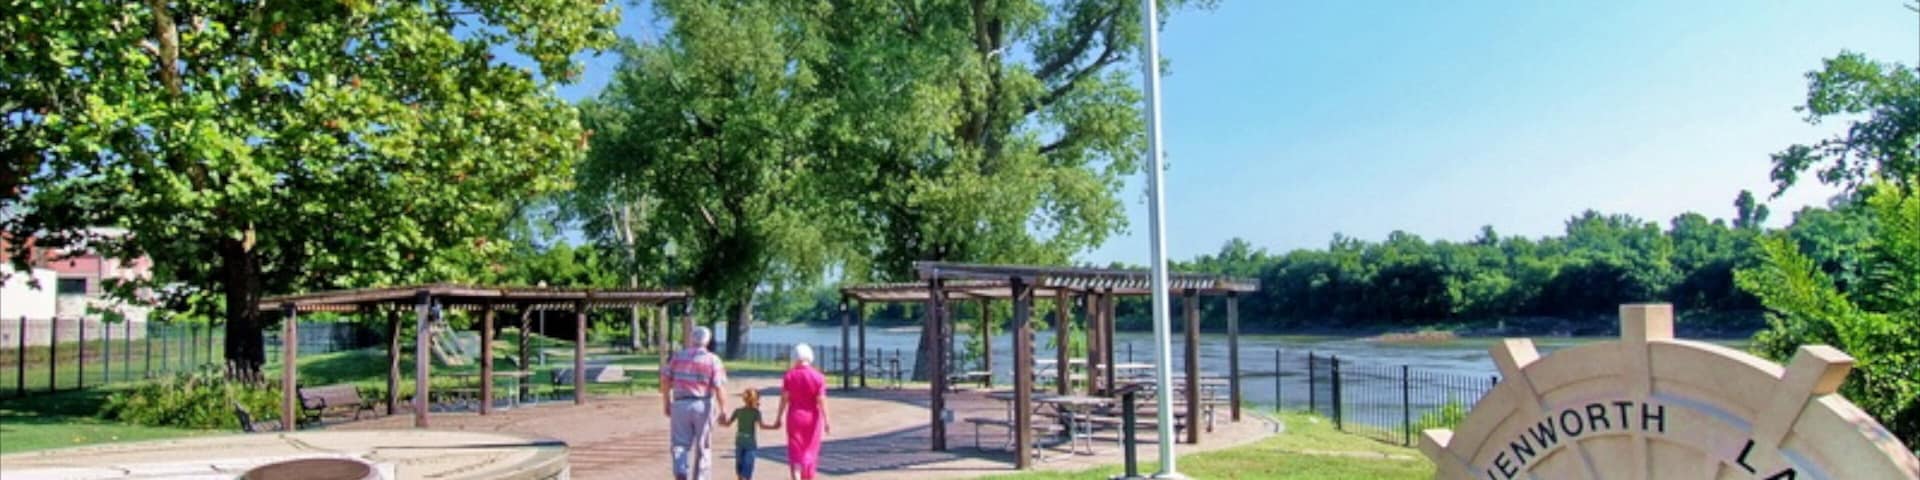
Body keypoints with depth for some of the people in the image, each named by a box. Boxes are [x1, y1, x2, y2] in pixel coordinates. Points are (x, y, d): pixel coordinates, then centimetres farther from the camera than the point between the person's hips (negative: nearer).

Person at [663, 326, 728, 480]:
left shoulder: (678, 356, 4)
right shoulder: (712, 359, -3)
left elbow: (665, 380, 3)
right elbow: (718, 388, -10)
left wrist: (667, 402, 13)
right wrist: (723, 410, -3)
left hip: (680, 404, 1)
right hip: (703, 405, -1)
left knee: (681, 444, 6)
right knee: (703, 447, 12)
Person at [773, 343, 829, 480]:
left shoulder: (789, 375, -8)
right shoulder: (818, 377, -11)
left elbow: (784, 398, -7)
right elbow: (821, 401, -13)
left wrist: (779, 417, 4)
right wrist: (826, 422, -9)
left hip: (794, 417, 0)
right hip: (812, 418, 0)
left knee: (795, 452, 6)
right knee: (810, 451, 17)